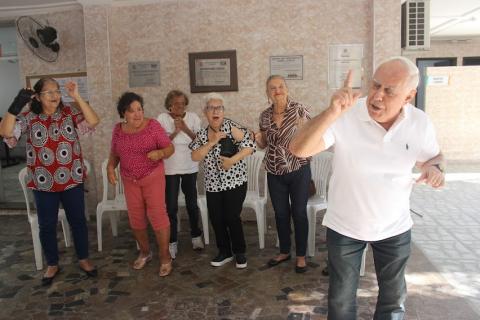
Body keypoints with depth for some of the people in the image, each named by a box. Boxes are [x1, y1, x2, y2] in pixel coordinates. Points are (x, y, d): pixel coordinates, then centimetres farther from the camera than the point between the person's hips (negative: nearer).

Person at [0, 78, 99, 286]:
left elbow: (93, 121, -17)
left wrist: (77, 97, -23)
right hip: (43, 183, 0)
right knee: (47, 225, 11)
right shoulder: (28, 118, -3)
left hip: (72, 180, 0)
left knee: (78, 221, 11)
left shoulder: (70, 113, -2)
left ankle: (83, 259, 29)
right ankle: (52, 265, 31)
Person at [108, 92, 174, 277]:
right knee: (135, 218, 10)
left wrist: (159, 153, -30)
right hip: (129, 180, 4)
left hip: (153, 177, -4)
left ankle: (165, 257, 7)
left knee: (157, 215, -7)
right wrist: (110, 167, -9)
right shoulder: (118, 130, 1)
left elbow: (170, 148, -10)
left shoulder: (153, 125, -10)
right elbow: (114, 154, 10)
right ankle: (145, 252, 31)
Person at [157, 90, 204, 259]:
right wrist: (175, 131, -20)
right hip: (170, 168, -1)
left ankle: (196, 236, 29)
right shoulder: (162, 118, -4)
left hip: (190, 167, 1)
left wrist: (186, 129, -17)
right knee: (171, 206, 1)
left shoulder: (193, 117, 0)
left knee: (192, 203, 11)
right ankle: (172, 242, 13)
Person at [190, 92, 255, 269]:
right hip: (213, 185, 5)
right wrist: (212, 142, -18)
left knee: (232, 218, -2)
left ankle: (239, 252, 20)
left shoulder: (231, 127, -9)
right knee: (216, 219, 9)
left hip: (234, 182, -4)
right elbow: (195, 157, -7)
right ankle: (225, 252, 28)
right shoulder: (201, 134, 5)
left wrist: (232, 160, -22)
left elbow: (250, 146, -15)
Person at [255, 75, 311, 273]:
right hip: (275, 172, 4)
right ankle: (284, 251, 33)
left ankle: (301, 255, 23)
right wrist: (256, 137, -7)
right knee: (280, 213, 14)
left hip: (298, 170, -4)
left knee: (299, 213, 6)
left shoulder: (300, 110, -8)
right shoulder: (265, 115, 4)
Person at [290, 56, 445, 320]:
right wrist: (332, 112, -47)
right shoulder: (345, 116, -23)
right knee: (341, 298, 19)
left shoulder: (420, 123, -12)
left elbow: (433, 157, 7)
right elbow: (299, 149, -34)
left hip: (394, 228, 3)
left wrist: (434, 167, -17)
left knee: (394, 298, 24)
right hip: (344, 227, -2)